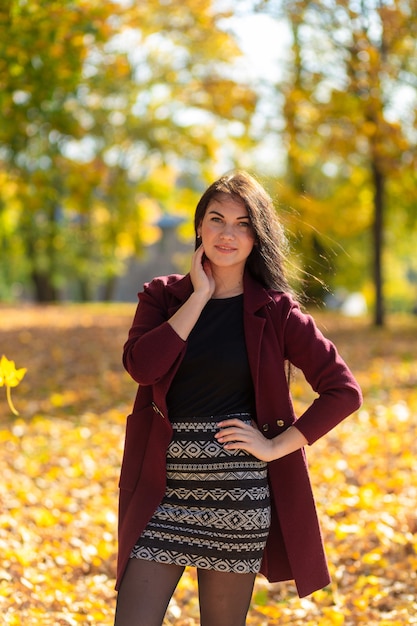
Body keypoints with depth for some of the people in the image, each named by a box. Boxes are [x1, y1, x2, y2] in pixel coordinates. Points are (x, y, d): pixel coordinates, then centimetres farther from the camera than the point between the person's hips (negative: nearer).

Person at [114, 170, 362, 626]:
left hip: (237, 493, -2)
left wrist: (278, 445, -8)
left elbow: (344, 391, -2)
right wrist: (199, 296, -9)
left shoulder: (274, 310, 0)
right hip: (164, 488, 2)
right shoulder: (163, 296, 7)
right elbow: (141, 365, -13)